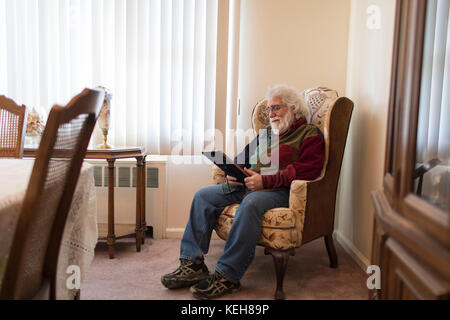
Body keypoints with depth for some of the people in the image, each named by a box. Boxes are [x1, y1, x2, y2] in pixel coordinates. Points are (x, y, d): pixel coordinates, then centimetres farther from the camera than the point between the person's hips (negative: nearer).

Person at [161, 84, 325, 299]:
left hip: (280, 191, -7)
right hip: (248, 186, 8)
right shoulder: (266, 133, 27)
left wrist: (265, 181, -19)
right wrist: (232, 174, 4)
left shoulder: (310, 134, 5)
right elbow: (242, 159, 29)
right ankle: (192, 263, -13)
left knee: (251, 203, -38)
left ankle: (227, 276, -31)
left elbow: (307, 170, -11)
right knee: (203, 196, -9)